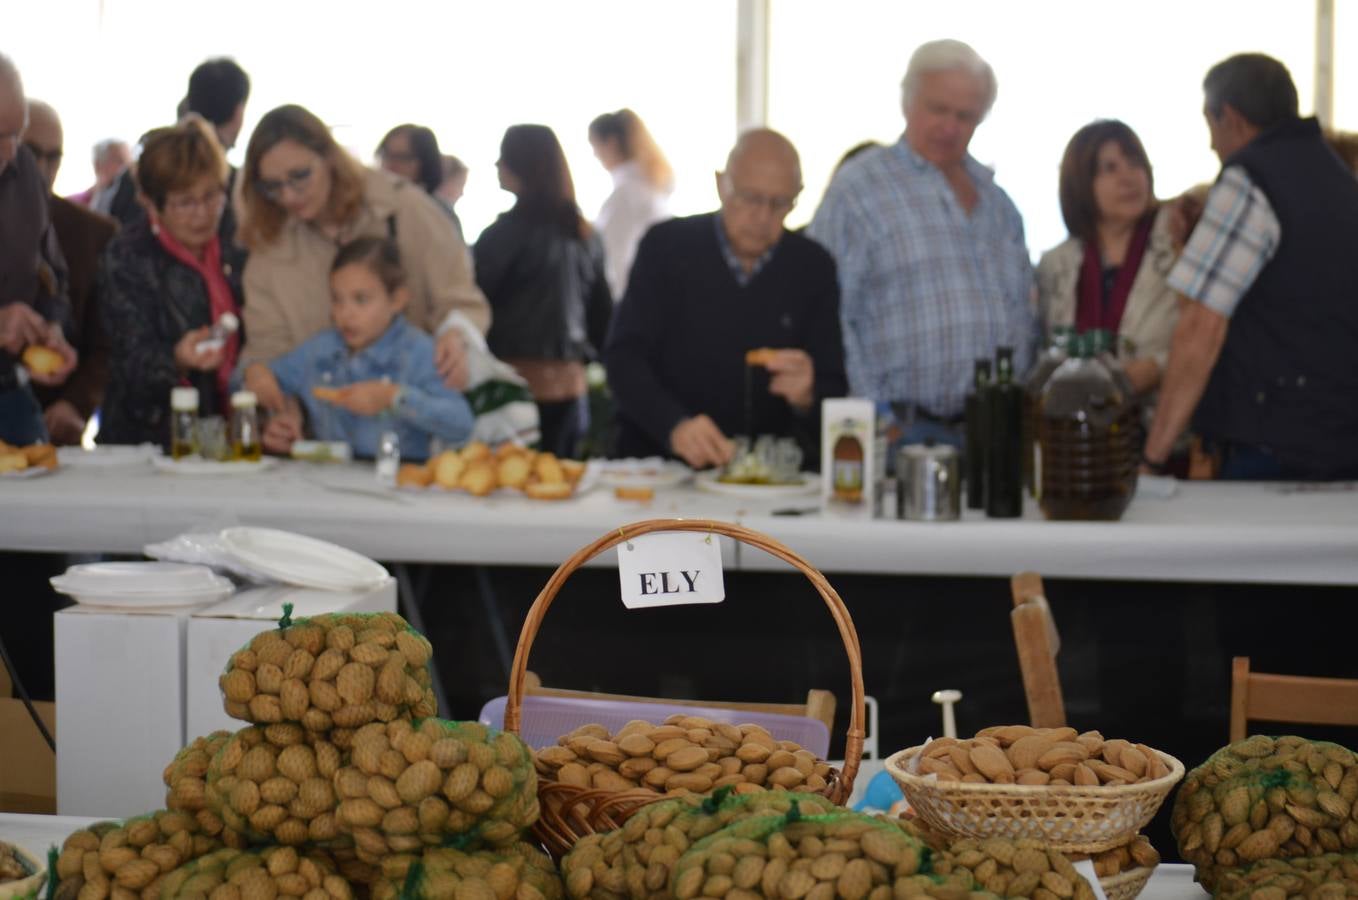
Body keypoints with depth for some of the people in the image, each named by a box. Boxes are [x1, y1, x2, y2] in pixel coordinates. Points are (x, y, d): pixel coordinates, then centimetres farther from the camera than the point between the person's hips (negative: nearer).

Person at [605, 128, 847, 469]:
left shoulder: (813, 267, 4)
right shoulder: (667, 246, 1)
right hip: (660, 464, -1)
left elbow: (834, 395, 5)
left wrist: (805, 399, -20)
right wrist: (675, 425, -25)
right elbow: (624, 358, -6)